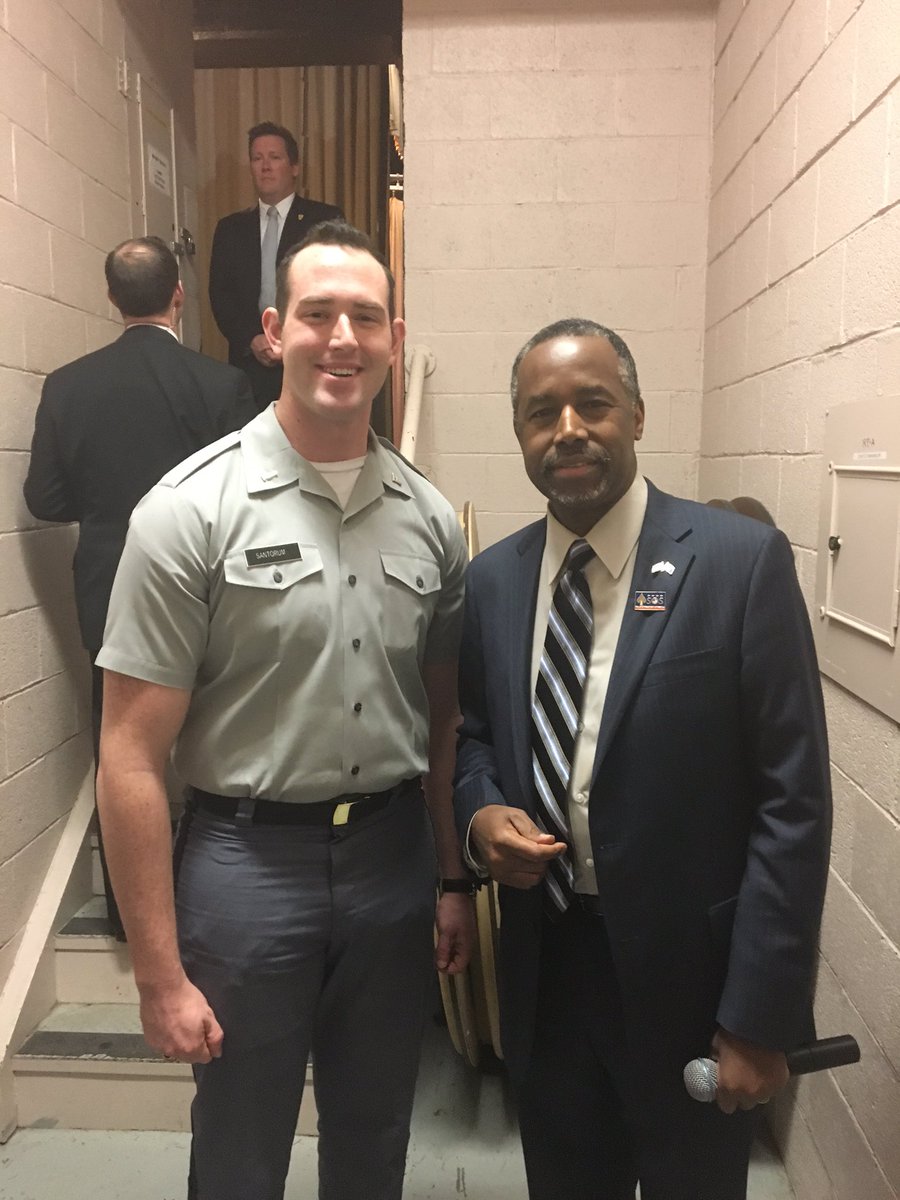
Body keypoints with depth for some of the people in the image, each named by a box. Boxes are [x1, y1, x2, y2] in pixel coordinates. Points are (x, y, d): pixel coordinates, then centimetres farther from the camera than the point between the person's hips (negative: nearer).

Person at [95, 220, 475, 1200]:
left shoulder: (430, 518, 1)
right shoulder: (191, 509, -12)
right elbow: (131, 757, -11)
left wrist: (456, 879, 10)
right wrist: (160, 975, -10)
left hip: (392, 855, 4)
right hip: (249, 859, -3)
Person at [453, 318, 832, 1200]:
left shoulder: (741, 560, -13)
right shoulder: (490, 579, 1)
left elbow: (792, 800, -12)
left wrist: (760, 1013, -12)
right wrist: (481, 814, -9)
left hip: (688, 974, -3)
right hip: (543, 967, 4)